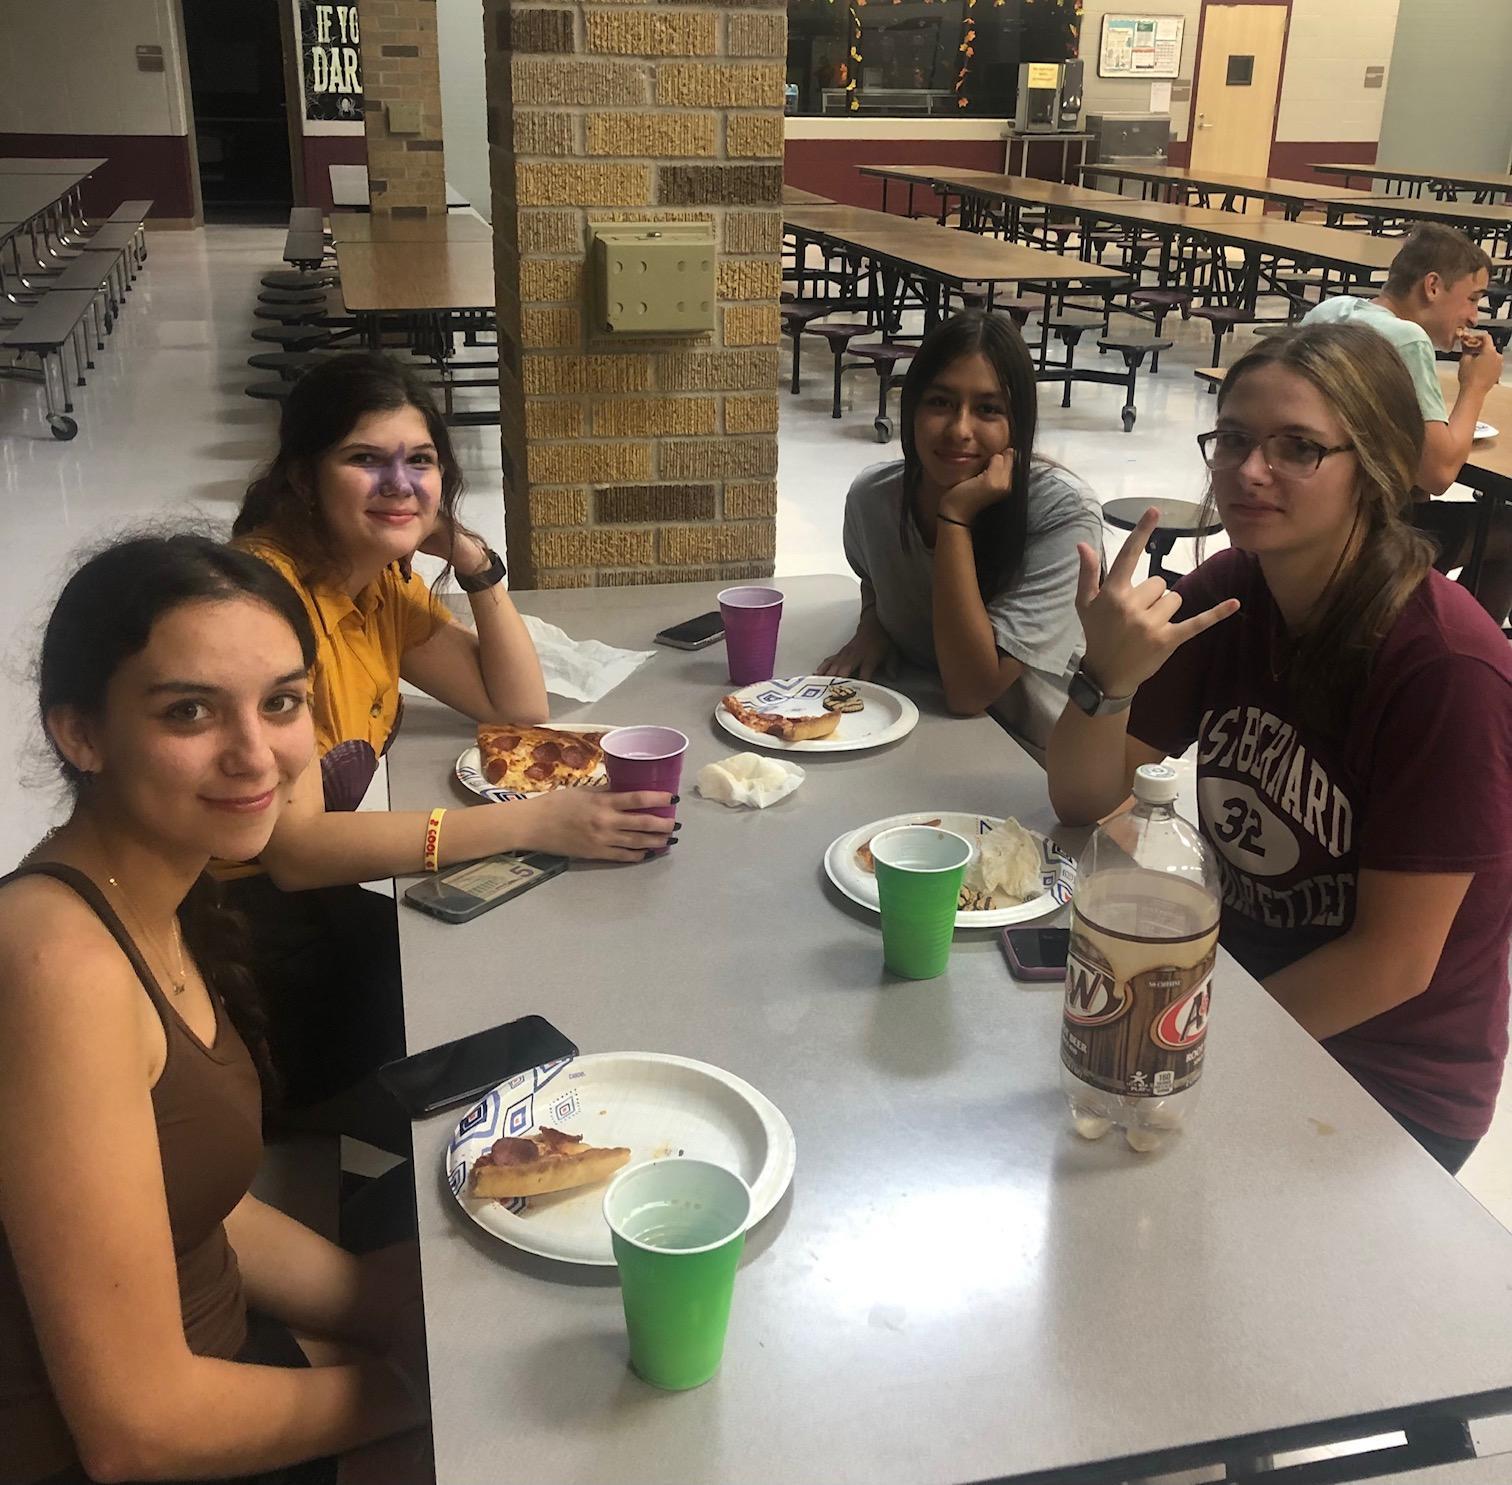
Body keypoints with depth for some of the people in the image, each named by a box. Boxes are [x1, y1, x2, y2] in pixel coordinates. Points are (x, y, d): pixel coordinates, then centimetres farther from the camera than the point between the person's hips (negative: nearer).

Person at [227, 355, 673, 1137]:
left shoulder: (383, 578, 3)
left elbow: (519, 707, 6)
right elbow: (295, 848, -29)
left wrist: (473, 559, -9)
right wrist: (529, 822, -33)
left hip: (318, 897, 8)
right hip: (227, 927, -7)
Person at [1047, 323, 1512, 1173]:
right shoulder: (1227, 592, -8)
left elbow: (1392, 961, -20)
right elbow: (1083, 799, -5)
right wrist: (1108, 679, -25)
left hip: (1391, 1084, -5)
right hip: (1243, 970, 5)